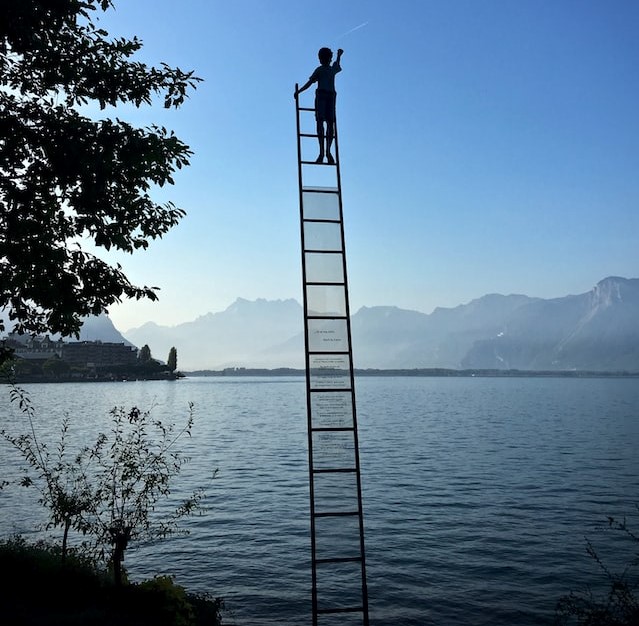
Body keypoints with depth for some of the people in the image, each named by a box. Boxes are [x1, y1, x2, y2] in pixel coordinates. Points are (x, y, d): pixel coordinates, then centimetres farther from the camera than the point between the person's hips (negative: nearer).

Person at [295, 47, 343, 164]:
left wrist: (298, 91, 6)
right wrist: (339, 55, 62)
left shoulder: (319, 70, 5)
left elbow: (309, 83, -3)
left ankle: (322, 152, -23)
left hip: (321, 95, -4)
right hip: (331, 96, 4)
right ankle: (328, 151, -16)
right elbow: (338, 65, 43)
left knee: (320, 122, -11)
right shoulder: (333, 69, 18)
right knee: (330, 123, 0)